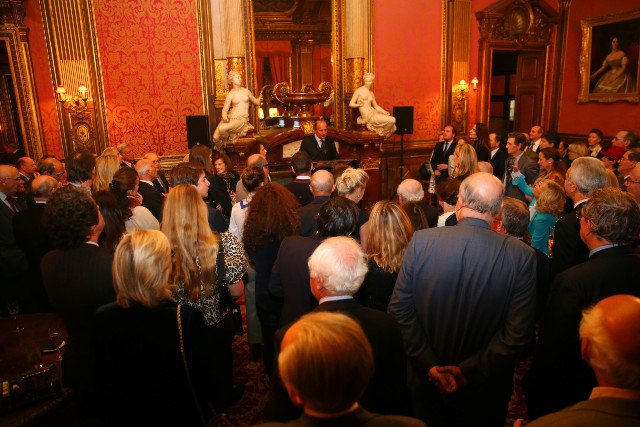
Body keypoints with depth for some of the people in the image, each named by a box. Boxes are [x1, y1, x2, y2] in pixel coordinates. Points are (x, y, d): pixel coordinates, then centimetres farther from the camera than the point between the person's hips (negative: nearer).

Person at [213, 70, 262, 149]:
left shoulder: (246, 91, 13)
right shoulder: (230, 94, 6)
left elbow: (256, 102, 22)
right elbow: (225, 110, 0)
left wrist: (260, 96, 4)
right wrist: (225, 117, -21)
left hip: (242, 119, -1)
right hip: (230, 118, 1)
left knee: (222, 128, -31)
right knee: (216, 137, -18)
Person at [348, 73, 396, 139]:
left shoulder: (371, 93, 19)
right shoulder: (358, 91, 0)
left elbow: (376, 106, 21)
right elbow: (351, 104, -2)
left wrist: (385, 112, 7)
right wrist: (358, 105, -22)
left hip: (373, 113, 7)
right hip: (368, 116, -7)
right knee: (392, 120, -19)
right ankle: (381, 134, 2)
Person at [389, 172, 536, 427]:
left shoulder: (421, 241, -17)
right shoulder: (522, 256, -17)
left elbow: (400, 308, -14)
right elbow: (519, 332, -18)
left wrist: (428, 365, -10)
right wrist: (470, 370, -12)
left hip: (428, 381, 0)